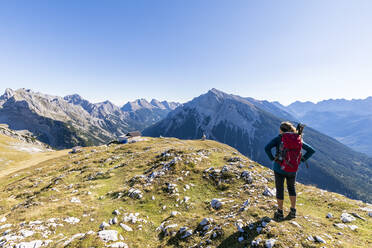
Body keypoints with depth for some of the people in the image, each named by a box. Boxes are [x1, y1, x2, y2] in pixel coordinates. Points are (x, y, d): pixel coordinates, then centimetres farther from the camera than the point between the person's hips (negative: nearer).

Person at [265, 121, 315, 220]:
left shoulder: (278, 138, -12)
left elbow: (267, 148, -25)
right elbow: (311, 150, 3)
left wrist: (272, 158, -12)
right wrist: (301, 160, 4)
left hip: (280, 167, -4)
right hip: (292, 169, 4)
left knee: (279, 189, 12)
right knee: (291, 188, 26)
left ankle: (280, 213, 23)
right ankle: (293, 211, 33)